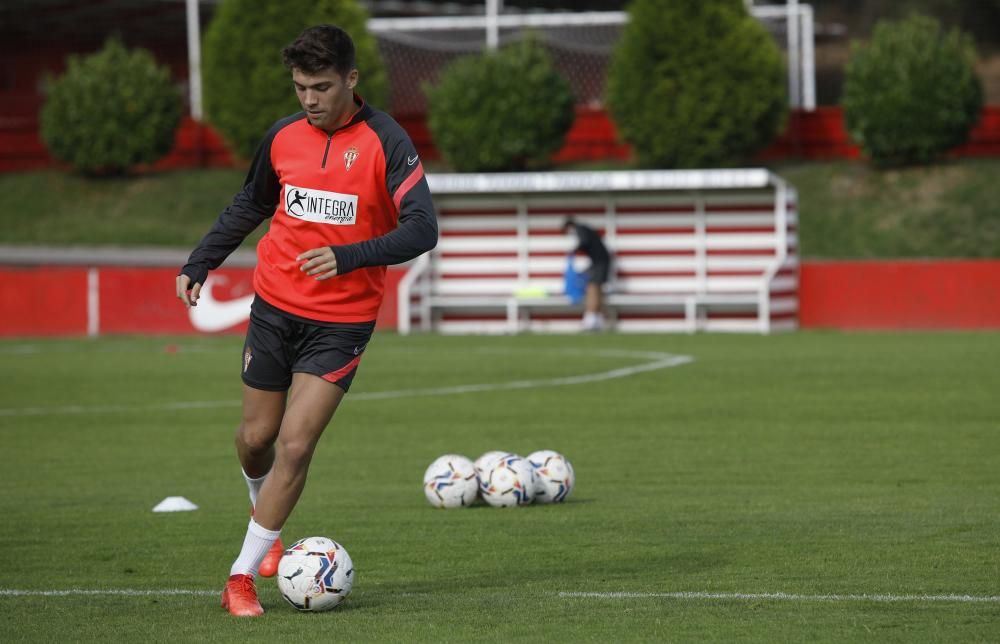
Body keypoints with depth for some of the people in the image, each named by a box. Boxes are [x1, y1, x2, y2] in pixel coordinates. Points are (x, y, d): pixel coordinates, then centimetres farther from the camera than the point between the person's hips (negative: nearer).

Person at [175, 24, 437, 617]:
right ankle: (266, 520, 43)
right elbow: (249, 207, 20)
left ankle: (243, 576, -3)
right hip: (275, 306, 4)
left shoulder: (386, 142, -12)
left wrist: (349, 257, -29)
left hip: (342, 321, -4)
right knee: (256, 438, 10)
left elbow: (422, 229, -18)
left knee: (295, 446, -11)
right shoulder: (284, 137, 3)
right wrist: (199, 264, 15)